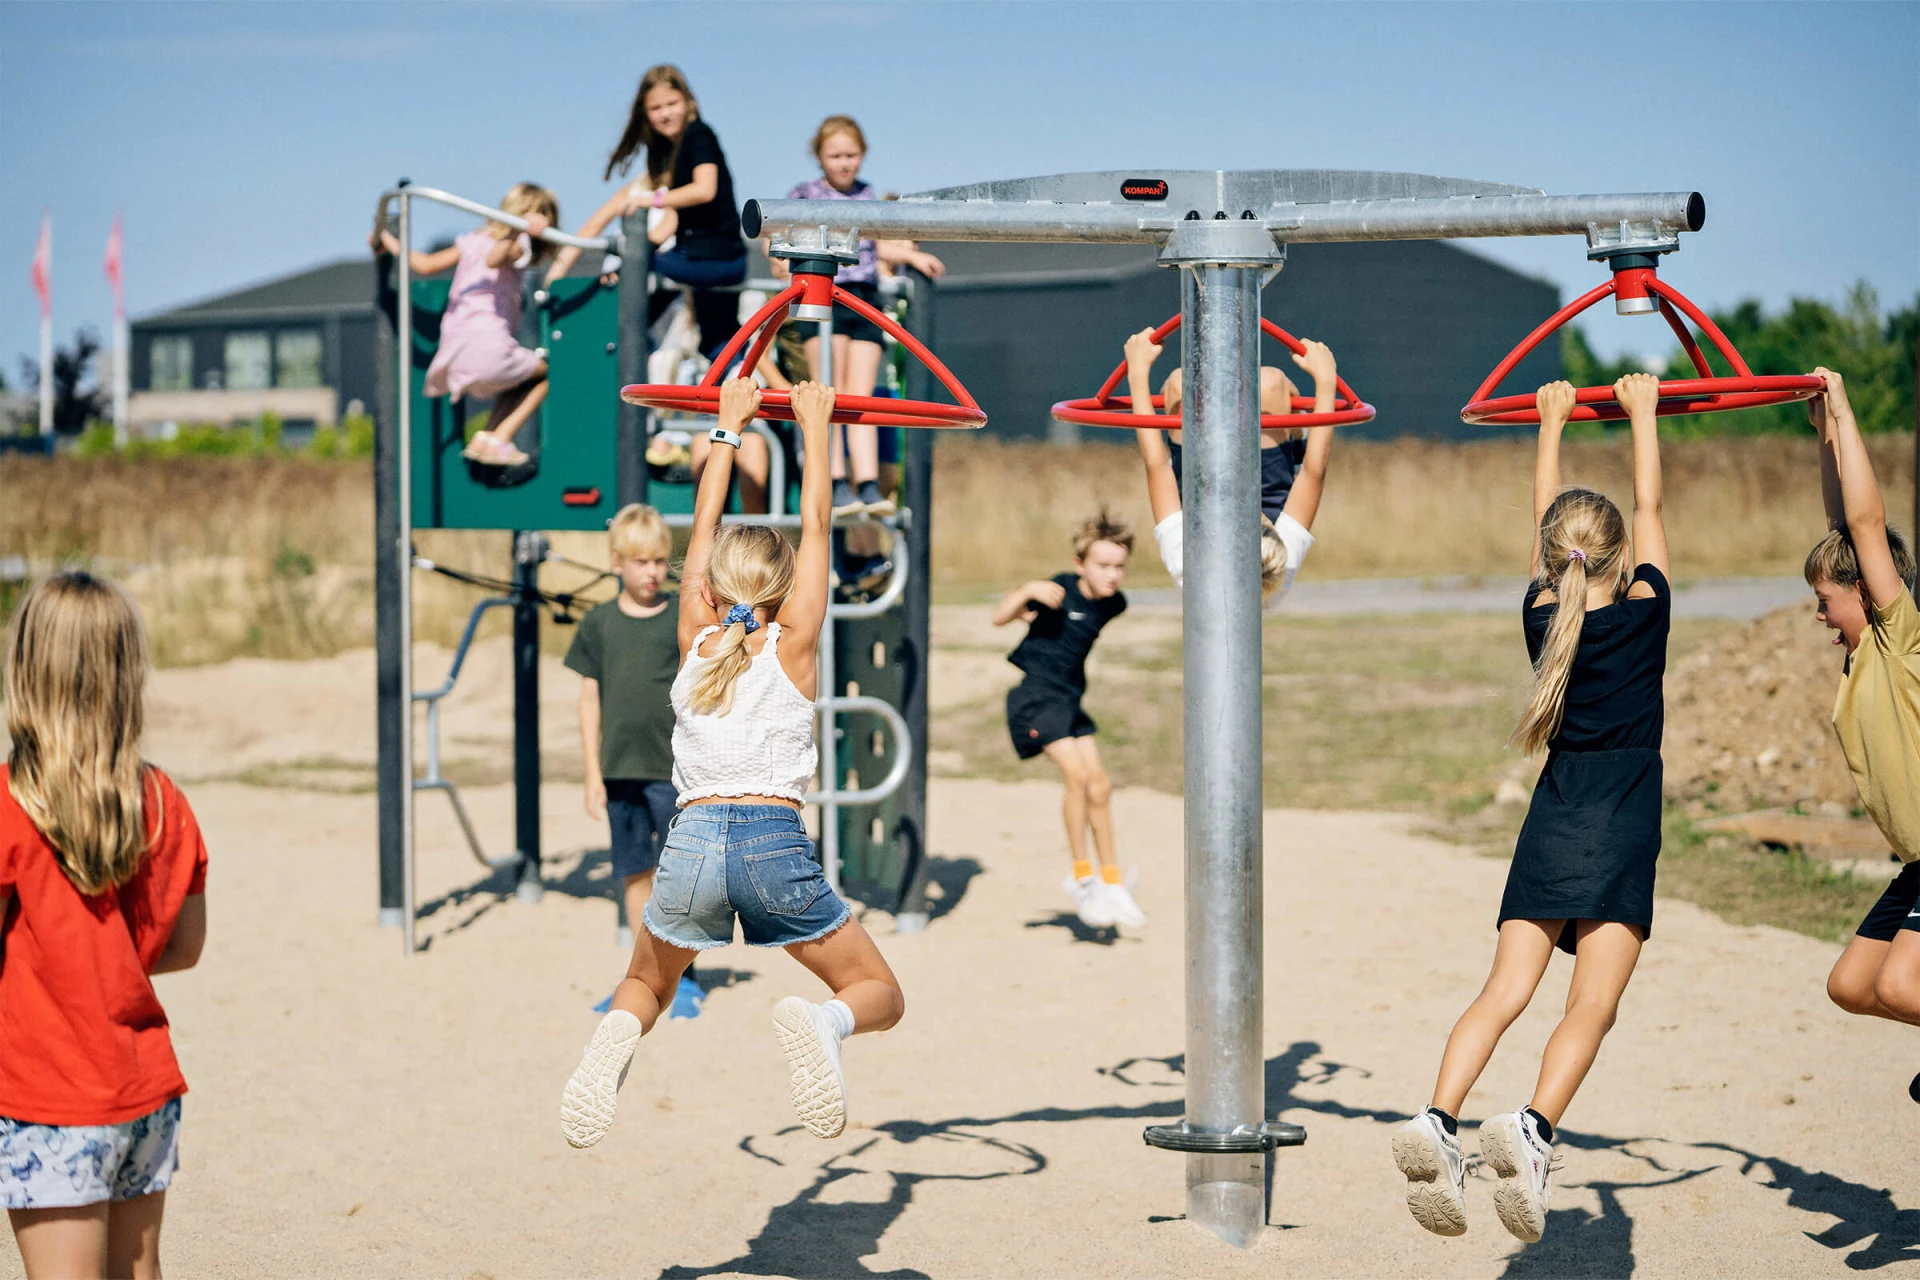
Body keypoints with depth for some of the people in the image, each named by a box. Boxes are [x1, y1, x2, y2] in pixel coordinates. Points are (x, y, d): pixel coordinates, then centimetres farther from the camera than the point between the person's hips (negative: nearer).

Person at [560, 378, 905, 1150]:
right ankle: (822, 1024, -25)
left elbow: (704, 524, 24)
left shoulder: (697, 638, 12)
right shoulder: (793, 643, 6)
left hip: (692, 839, 2)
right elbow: (816, 527, 14)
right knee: (881, 996, 12)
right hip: (775, 840, -2)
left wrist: (729, 427, 32)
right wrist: (814, 427, 24)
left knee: (645, 988, 26)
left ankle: (616, 1035, -11)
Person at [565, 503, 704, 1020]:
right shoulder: (599, 623, 5)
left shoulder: (684, 618, -1)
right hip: (621, 770, 3)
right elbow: (590, 699, 9)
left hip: (674, 768, -3)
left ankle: (683, 979, 7)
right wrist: (593, 774, 6)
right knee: (633, 873, 8)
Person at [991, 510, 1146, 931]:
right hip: (1035, 695, -7)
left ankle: (1112, 881, 18)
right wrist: (1028, 591, -38)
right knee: (1077, 774, -18)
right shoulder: (1061, 591, -17)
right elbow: (999, 617, -23)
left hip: (1070, 698, 7)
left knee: (1100, 787, 6)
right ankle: (1081, 877, -6)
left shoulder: (1113, 604, 1)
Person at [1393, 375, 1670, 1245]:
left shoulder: (1544, 616, 5)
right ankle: (1534, 1128, -34)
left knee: (1504, 992, -3)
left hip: (1552, 823, 3)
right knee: (1592, 1007, -11)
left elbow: (1545, 519, 19)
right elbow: (1649, 509, 10)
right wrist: (1642, 412, 19)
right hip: (1624, 827, -3)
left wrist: (1553, 422, 30)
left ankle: (1438, 1120, -24)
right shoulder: (1645, 613, -2)